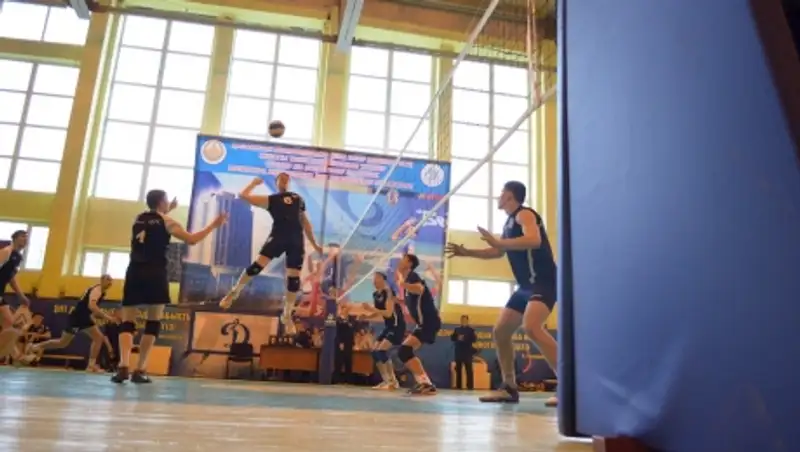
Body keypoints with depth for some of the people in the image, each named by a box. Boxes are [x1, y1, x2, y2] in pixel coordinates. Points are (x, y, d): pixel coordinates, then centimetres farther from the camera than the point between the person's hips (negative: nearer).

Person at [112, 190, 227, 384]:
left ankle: (124, 366, -15)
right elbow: (192, 239, 0)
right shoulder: (166, 221, 2)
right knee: (153, 323, 4)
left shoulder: (138, 219, 17)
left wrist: (167, 211, 48)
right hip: (155, 275, -4)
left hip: (134, 273, 4)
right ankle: (140, 370, 1)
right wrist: (214, 225, 8)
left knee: (127, 322, 4)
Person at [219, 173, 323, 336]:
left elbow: (305, 221, 27)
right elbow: (243, 195, 7)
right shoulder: (271, 199, 14)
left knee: (294, 278, 1)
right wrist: (255, 183, 22)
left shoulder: (298, 198, 24)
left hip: (296, 239, 3)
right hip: (278, 235, -2)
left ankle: (287, 316, 16)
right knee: (258, 265, -14)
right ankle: (234, 293, 10)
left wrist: (314, 244, 23)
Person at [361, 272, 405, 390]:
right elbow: (377, 312, 18)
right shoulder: (375, 295, 6)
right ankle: (386, 380, 13)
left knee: (382, 350, -19)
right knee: (375, 351, 5)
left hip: (397, 326, -9)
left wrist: (371, 309, -30)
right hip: (388, 326, 9)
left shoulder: (388, 292, -19)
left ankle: (393, 381, -10)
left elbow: (388, 313, -27)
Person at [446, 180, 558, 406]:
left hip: (543, 283, -10)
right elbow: (498, 252, 32)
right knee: (501, 331, 7)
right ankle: (509, 388, 15)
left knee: (531, 327, -30)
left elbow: (534, 240, -30)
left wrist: (497, 242, -33)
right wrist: (467, 252, 27)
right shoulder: (510, 222, 19)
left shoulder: (524, 214, -9)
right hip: (527, 286, 10)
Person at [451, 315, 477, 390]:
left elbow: (474, 339, -5)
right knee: (458, 369, 4)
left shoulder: (470, 329, 6)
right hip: (459, 352, 3)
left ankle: (470, 386, -7)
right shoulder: (457, 329, 14)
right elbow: (452, 338, 8)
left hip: (467, 352, -3)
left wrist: (465, 338, -18)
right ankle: (458, 386, 8)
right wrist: (458, 338, -12)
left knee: (469, 369, -6)